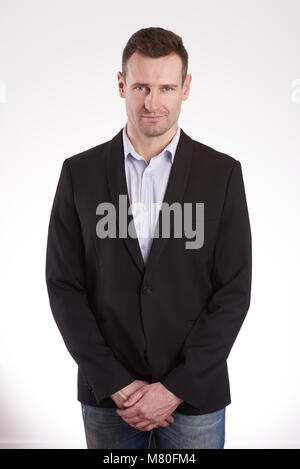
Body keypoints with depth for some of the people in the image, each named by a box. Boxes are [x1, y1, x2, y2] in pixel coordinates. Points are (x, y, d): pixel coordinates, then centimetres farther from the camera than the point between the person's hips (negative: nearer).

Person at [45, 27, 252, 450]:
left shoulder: (223, 173, -3)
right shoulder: (80, 173, -1)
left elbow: (234, 291, -6)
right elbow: (64, 287, -3)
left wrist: (176, 388, -11)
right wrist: (116, 385, -8)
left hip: (194, 395, 0)